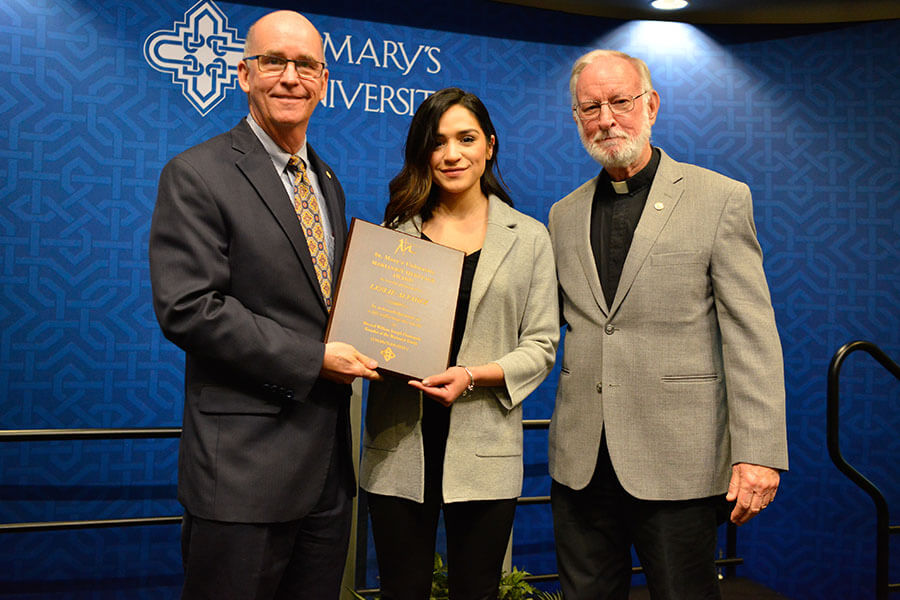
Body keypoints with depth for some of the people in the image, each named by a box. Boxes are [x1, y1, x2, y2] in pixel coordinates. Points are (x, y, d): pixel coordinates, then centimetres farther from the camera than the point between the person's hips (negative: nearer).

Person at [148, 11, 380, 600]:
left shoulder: (328, 183, 15)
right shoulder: (196, 175, -8)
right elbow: (186, 307, -17)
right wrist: (312, 359, -18)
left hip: (328, 463, 7)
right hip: (244, 467, -7)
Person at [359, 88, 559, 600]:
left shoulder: (529, 237, 4)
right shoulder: (396, 230, 8)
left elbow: (541, 346, 0)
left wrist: (473, 375, -16)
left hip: (484, 448, -1)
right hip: (399, 446, 1)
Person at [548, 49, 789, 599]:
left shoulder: (721, 199, -3)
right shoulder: (565, 214, 12)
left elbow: (753, 338, -8)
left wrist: (758, 452, -14)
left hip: (677, 464, -4)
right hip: (581, 460, 4)